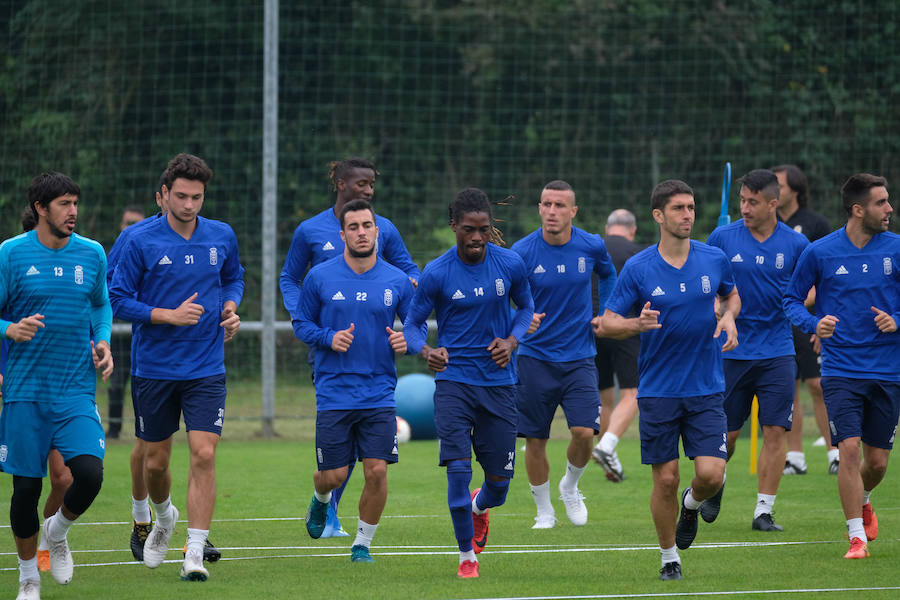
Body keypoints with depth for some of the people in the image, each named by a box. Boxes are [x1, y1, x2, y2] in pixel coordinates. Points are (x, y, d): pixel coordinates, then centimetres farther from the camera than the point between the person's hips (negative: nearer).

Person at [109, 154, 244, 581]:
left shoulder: (222, 237, 2)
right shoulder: (141, 242, -8)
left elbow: (234, 277, 21)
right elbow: (117, 299, -7)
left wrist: (231, 307, 0)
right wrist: (169, 315, -17)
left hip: (206, 368, 1)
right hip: (153, 367, -1)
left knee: (204, 454, -13)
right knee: (155, 462, 9)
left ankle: (195, 553, -10)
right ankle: (164, 518, 41)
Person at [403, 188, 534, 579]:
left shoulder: (510, 265, -3)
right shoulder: (437, 273, -8)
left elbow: (526, 307, 14)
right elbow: (412, 323, 0)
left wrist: (512, 340, -5)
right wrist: (426, 351, -22)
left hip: (498, 382, 2)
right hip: (453, 380, -2)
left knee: (500, 482, 6)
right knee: (458, 468, -15)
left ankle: (478, 507, 44)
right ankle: (467, 556, 1)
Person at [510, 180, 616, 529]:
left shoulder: (591, 246, -3)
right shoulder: (522, 252, -10)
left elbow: (608, 275, 20)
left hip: (579, 356, 1)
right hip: (535, 357, -1)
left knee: (584, 431, -13)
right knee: (535, 439, 2)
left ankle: (570, 487, 17)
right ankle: (544, 511, 20)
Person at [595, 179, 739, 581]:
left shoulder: (714, 259, 1)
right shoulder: (638, 269, -6)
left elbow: (731, 294, 22)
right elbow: (606, 323, -3)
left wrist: (729, 316, 0)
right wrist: (637, 325, -23)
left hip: (706, 389, 1)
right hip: (658, 392, -1)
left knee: (711, 473, -11)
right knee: (666, 479, 0)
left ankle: (692, 504, 25)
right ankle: (669, 558, 19)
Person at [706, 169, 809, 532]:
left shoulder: (796, 244, 0)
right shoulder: (723, 238, -1)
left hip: (777, 351, 0)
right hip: (732, 351, 0)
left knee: (775, 431, -7)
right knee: (726, 433, 6)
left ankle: (763, 511, -1)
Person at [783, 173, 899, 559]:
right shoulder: (820, 252, -4)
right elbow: (791, 299, 6)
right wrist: (813, 324, -12)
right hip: (840, 370, -2)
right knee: (849, 448, -16)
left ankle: (862, 503, 41)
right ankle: (857, 536, -6)